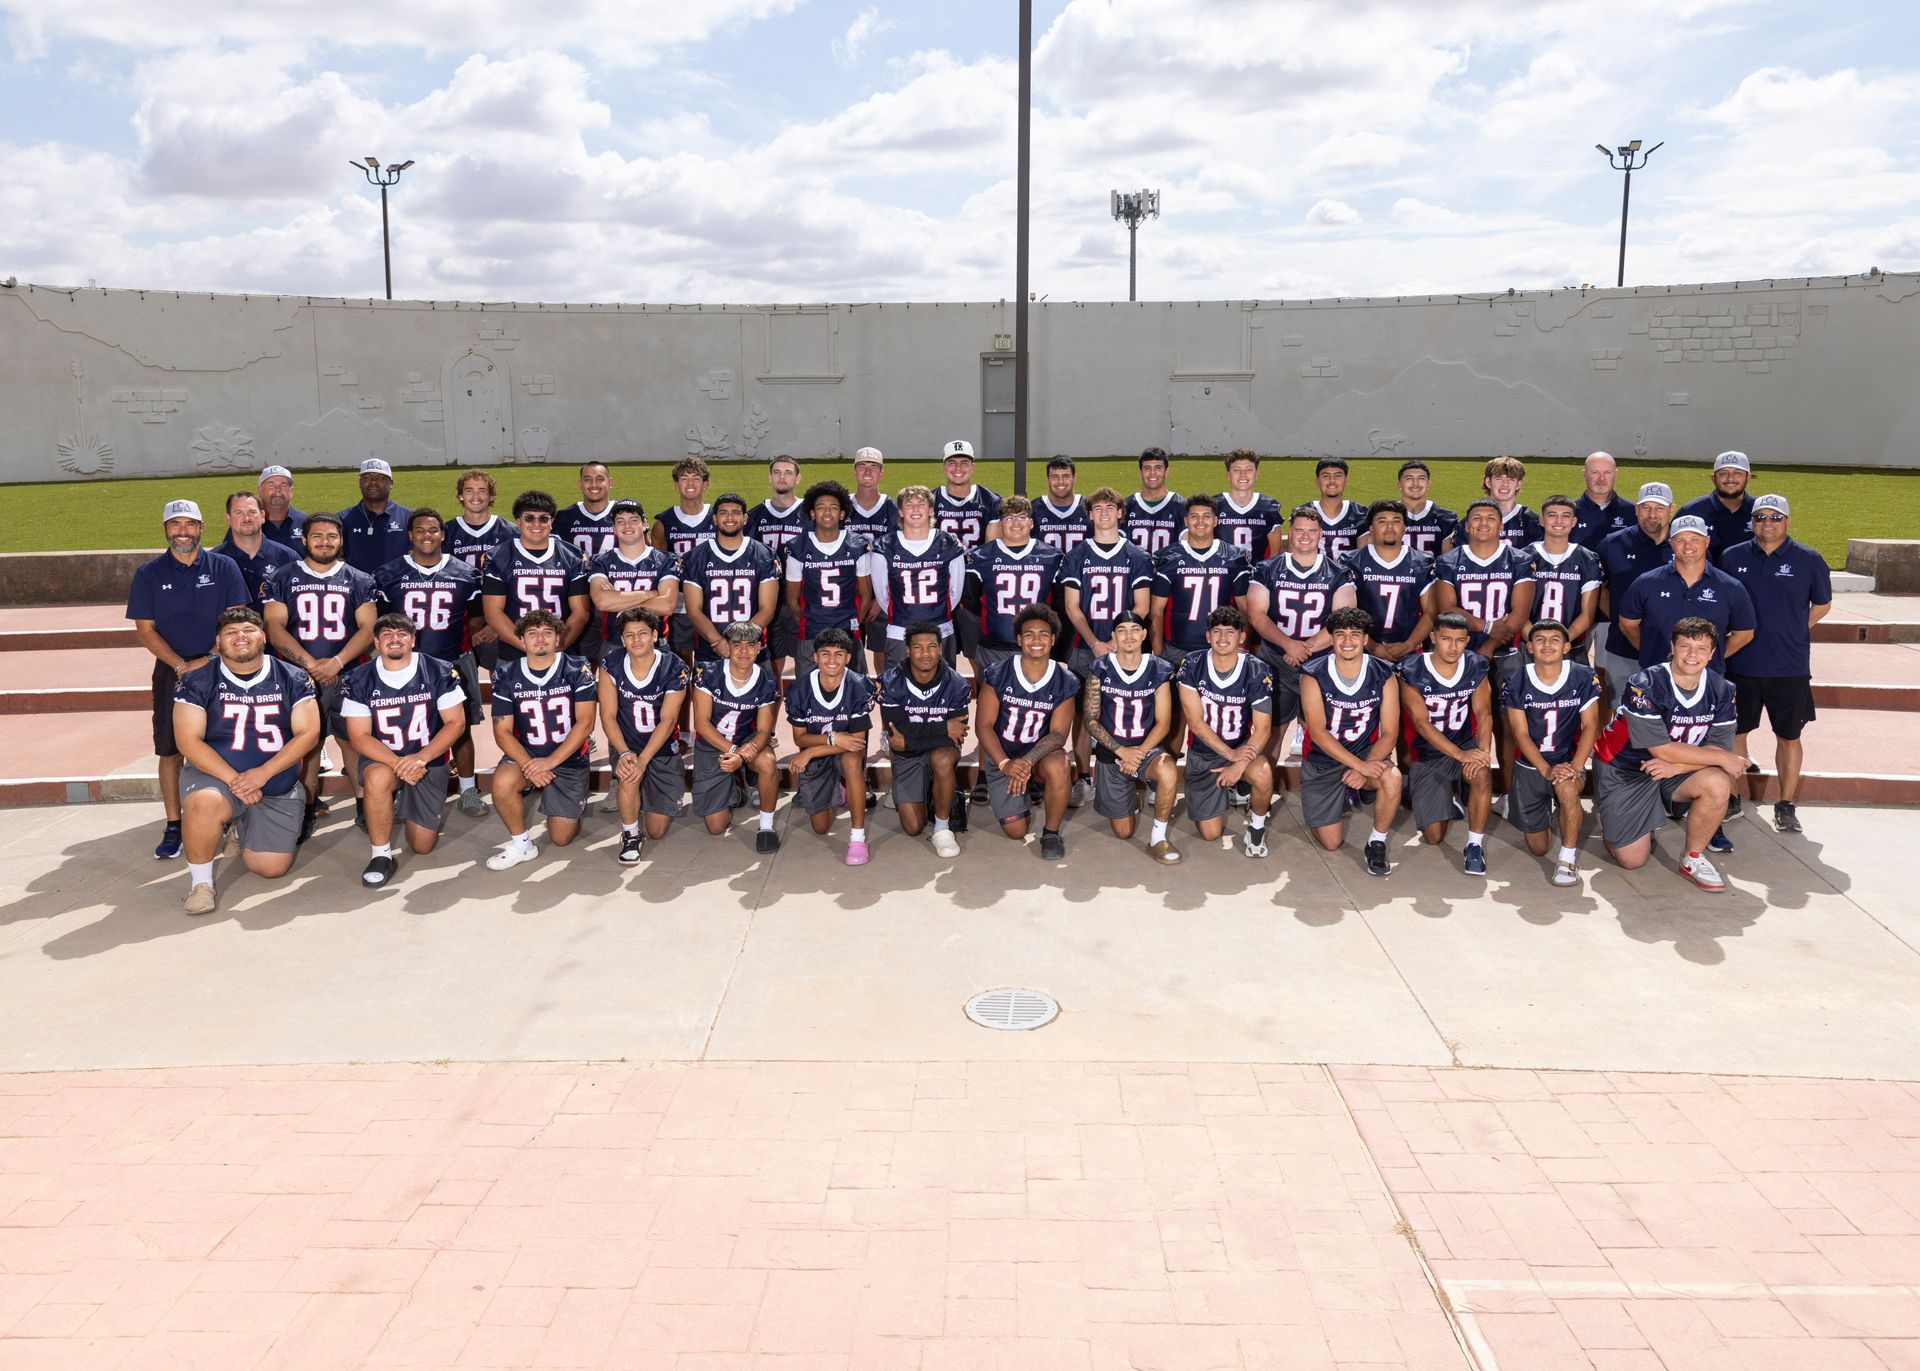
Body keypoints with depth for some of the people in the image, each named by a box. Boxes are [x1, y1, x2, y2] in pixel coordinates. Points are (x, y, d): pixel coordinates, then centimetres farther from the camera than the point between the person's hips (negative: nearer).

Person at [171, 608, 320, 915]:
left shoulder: (292, 679, 0)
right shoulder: (197, 682, -3)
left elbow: (308, 734, -6)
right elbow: (189, 741, -9)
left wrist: (262, 774, -18)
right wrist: (233, 780, -22)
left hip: (278, 787, 2)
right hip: (215, 775, -2)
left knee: (272, 868, -3)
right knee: (204, 803, -38)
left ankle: (243, 828, 32)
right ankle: (200, 881, -12)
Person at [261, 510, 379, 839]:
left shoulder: (359, 581, 7)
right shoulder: (283, 578, 7)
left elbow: (367, 628, 0)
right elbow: (275, 627, -1)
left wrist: (336, 662, -14)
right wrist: (311, 664, -13)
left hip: (347, 676, 0)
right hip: (299, 677, 0)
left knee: (353, 739, 0)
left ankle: (364, 806, 9)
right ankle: (307, 810, 13)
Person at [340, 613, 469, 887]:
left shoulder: (439, 672, -9)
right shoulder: (359, 679, -7)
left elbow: (456, 723, -9)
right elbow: (359, 736, -10)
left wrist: (420, 757, -23)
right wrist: (398, 764, -26)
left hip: (428, 762, 1)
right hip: (382, 760, -1)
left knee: (422, 845, -1)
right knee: (378, 778, -39)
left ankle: (404, 807, 36)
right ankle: (381, 856, -19)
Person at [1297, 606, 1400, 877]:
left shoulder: (1383, 675, -9)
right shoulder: (1313, 676, -14)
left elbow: (1389, 733, -10)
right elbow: (1318, 733, -21)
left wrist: (1366, 768, -27)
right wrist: (1359, 765, -31)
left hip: (1366, 754, 1)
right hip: (1322, 760, -1)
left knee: (1392, 778, -35)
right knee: (1332, 843, -3)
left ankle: (1376, 844, -9)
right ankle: (1345, 799, 33)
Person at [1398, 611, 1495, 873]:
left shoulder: (1476, 667, -6)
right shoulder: (1412, 672, -16)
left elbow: (1484, 712, -10)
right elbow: (1421, 723, -21)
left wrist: (1483, 750, -30)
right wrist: (1461, 755, -32)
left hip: (1466, 746, 1)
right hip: (1428, 753, -1)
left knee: (1482, 773, -36)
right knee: (1434, 837, -1)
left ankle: (1475, 847, -21)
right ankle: (1448, 796, 34)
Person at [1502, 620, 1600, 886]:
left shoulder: (1583, 677, -9)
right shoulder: (1517, 683, -8)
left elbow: (1590, 726, -10)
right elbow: (1520, 733, -10)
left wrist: (1575, 767, -24)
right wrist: (1546, 770, -23)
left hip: (1568, 760, -1)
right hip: (1530, 764, 1)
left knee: (1568, 788, -39)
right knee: (1538, 848, 6)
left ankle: (1568, 859, -20)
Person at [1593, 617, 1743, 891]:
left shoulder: (1720, 690, -7)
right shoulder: (1646, 686, -24)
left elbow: (1720, 748, -9)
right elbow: (1661, 749, -25)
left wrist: (1677, 766, -26)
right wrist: (1723, 759, -20)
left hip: (1673, 773, 4)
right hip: (1623, 770, -4)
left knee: (1718, 784, -28)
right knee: (1633, 860, -4)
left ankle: (1693, 859, -6)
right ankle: (1608, 817, 31)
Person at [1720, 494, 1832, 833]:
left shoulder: (1808, 560, -1)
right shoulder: (1733, 557, 1)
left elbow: (1822, 604, 11)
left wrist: (1792, 630, 2)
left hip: (1790, 668, 0)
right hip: (1740, 664, 1)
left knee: (1788, 737, 9)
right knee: (1734, 732, 8)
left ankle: (1786, 806, 20)